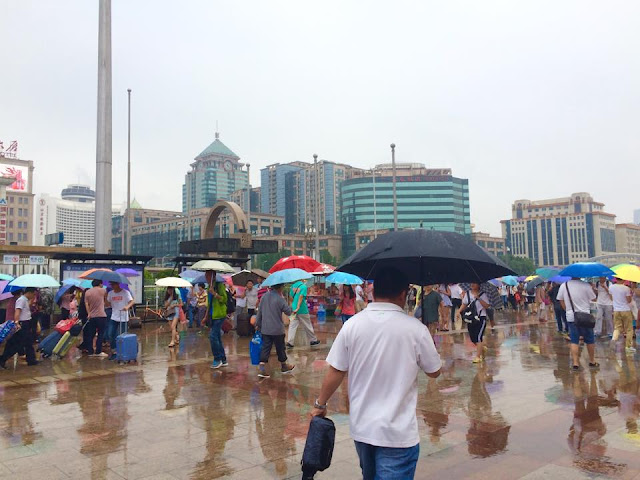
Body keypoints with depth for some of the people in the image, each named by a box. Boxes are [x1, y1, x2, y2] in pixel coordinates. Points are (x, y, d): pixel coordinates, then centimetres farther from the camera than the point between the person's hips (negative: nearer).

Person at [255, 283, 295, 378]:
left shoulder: (264, 296, 3)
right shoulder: (280, 299, -15)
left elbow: (259, 311, 8)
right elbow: (288, 312, -6)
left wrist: (258, 324, 17)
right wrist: (283, 298, 3)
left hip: (265, 329, 5)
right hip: (277, 329, -4)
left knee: (265, 348, 5)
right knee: (280, 348, 13)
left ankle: (261, 368, -7)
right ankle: (284, 366, 30)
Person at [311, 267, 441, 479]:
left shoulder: (352, 324, -8)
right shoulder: (415, 329, -14)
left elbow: (335, 372, -3)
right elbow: (434, 372, 1)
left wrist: (320, 404, 13)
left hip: (361, 426, 4)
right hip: (398, 433, -4)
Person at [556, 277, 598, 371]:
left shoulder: (563, 286, -3)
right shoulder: (585, 285, -12)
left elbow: (561, 300, 6)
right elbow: (593, 299, 0)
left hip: (571, 317, 2)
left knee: (574, 341, 8)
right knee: (589, 340, 14)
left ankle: (575, 363, 5)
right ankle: (592, 361, 26)